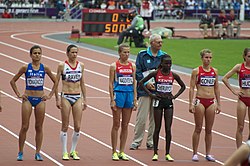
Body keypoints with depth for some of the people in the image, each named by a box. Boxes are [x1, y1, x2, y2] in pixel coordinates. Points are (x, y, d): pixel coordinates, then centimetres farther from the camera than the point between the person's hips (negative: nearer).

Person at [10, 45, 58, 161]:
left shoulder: (45, 68, 3)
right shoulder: (25, 68, -1)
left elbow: (55, 82, 13)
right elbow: (13, 81, 6)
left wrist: (50, 95, 6)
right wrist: (18, 94, -1)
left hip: (40, 99, 2)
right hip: (28, 99, -2)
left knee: (39, 127, 4)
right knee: (24, 127, -2)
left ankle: (38, 153, 10)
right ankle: (20, 152, 7)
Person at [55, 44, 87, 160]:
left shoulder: (81, 65, 7)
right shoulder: (62, 66, -4)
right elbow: (56, 83, -2)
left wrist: (84, 99, 12)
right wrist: (57, 100, -7)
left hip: (78, 97, 3)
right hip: (66, 97, -3)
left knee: (77, 127, 1)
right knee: (65, 126, 1)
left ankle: (73, 151, 14)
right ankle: (65, 152, 8)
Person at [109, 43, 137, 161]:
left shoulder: (132, 66, 8)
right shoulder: (114, 66, -3)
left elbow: (134, 83, 11)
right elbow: (111, 84, -4)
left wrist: (135, 99, 6)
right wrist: (112, 100, -10)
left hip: (129, 95, 4)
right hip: (118, 94, -4)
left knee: (125, 125, 7)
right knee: (116, 125, 0)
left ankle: (122, 152, 13)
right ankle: (114, 152, 6)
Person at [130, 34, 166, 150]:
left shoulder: (164, 56, 10)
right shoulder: (142, 55, 1)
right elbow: (137, 72, -2)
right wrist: (146, 83, -13)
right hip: (145, 91, -3)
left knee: (155, 118, 6)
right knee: (141, 118, -4)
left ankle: (151, 142, 14)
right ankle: (136, 141, 5)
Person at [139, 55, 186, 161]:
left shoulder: (174, 75, 1)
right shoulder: (155, 74, -5)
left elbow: (183, 86, 16)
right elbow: (141, 83, 0)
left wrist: (175, 96, 4)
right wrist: (150, 94, -6)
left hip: (169, 102, 2)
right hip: (158, 101, -2)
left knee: (168, 129, -1)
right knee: (157, 128, 2)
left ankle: (167, 154, 5)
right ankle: (155, 153, 8)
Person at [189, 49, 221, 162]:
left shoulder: (214, 71, 9)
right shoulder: (196, 71, -3)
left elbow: (216, 88, 14)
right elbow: (192, 88, -3)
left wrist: (218, 104, 11)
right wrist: (191, 104, -9)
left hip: (211, 102, 4)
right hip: (200, 101, -4)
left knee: (209, 130, 6)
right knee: (198, 129, -1)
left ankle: (208, 154, 12)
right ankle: (195, 153, 5)